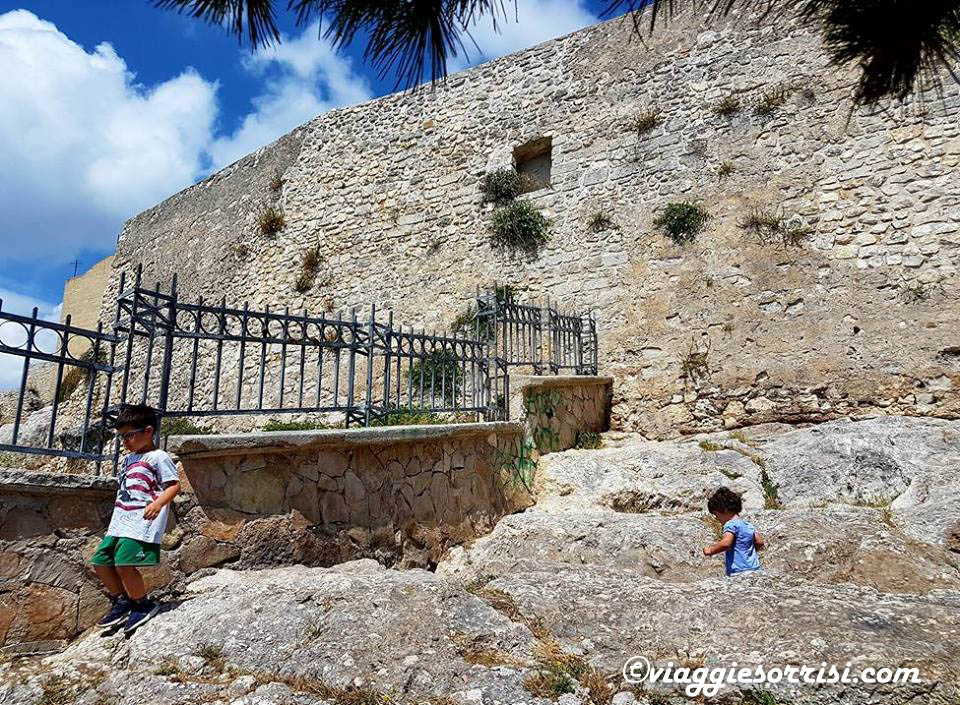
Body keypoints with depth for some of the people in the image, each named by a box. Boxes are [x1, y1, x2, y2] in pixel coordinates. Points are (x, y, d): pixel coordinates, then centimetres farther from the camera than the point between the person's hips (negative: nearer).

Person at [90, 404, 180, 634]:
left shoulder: (158, 457, -7)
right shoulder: (128, 458, 20)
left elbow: (174, 485, -14)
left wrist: (158, 503, -31)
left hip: (141, 523, -10)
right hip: (119, 523, 10)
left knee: (124, 563, -17)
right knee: (100, 561, 9)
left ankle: (143, 605, 4)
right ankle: (121, 601, 25)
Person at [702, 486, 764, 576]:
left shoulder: (731, 524, -12)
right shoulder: (748, 525, 15)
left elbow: (726, 543, -27)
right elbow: (760, 543, 21)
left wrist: (710, 551, -14)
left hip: (739, 572, -9)